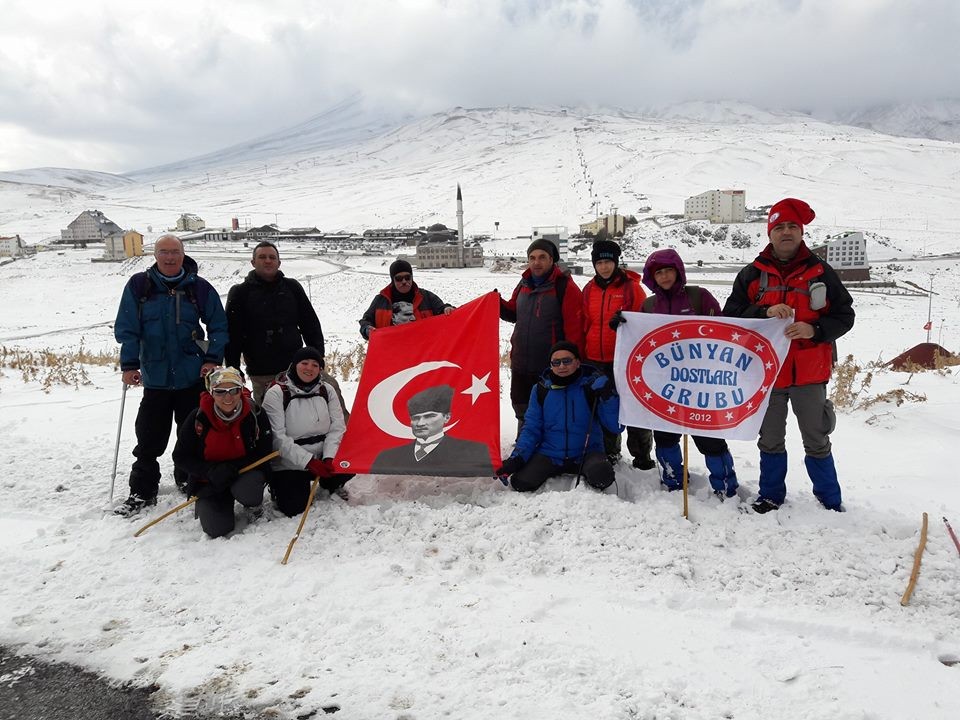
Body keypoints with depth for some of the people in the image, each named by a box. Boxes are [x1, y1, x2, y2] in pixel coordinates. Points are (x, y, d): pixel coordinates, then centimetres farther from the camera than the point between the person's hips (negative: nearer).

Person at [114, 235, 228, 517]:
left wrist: (213, 359, -6)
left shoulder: (199, 287, -2)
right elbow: (126, 328, -2)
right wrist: (129, 364, -9)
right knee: (149, 438, 4)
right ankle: (142, 492, 18)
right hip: (155, 377, 0)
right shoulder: (138, 286, -2)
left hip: (194, 377, 0)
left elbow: (218, 326, 4)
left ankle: (189, 479, 32)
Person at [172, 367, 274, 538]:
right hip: (208, 482, 1)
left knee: (245, 490, -36)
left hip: (246, 473, -1)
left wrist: (232, 467, -25)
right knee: (217, 528, -18)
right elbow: (181, 457, -7)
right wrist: (211, 471, -24)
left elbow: (263, 453, -11)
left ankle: (254, 503, 4)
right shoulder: (198, 418, -13)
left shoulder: (255, 415, -14)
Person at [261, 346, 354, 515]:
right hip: (289, 464, -3)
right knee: (294, 509, -15)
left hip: (322, 459, 3)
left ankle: (329, 484, 12)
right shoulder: (276, 394, -10)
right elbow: (278, 437, -16)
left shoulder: (326, 390, 3)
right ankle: (277, 487, 20)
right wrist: (308, 461, -22)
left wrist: (329, 457, -19)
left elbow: (337, 427, -2)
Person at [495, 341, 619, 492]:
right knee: (521, 482, -22)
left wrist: (608, 396, -23)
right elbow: (531, 429, 4)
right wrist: (516, 458, -12)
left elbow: (616, 427, -8)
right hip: (550, 454, 2)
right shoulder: (541, 390, 2)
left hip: (586, 452, -2)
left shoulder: (591, 385, -5)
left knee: (601, 476, -35)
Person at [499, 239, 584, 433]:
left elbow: (574, 327, -15)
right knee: (521, 408, 19)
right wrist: (498, 304, 3)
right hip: (521, 364, 7)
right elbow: (513, 313, 23)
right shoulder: (524, 284, 10)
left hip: (550, 366, -7)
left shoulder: (565, 286, -12)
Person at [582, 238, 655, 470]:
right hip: (596, 360, 4)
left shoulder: (631, 287, -3)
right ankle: (608, 451, 24)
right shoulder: (589, 289, 10)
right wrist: (582, 354, 11)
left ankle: (641, 454, 11)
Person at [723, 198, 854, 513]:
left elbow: (844, 315, 1)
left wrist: (814, 329, -17)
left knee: (817, 441, 10)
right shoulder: (752, 274, 2)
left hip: (809, 373, -1)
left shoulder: (820, 272, -1)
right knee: (770, 440, 15)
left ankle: (830, 501, 27)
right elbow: (731, 318, -3)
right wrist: (765, 313, -20)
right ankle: (771, 495, 31)